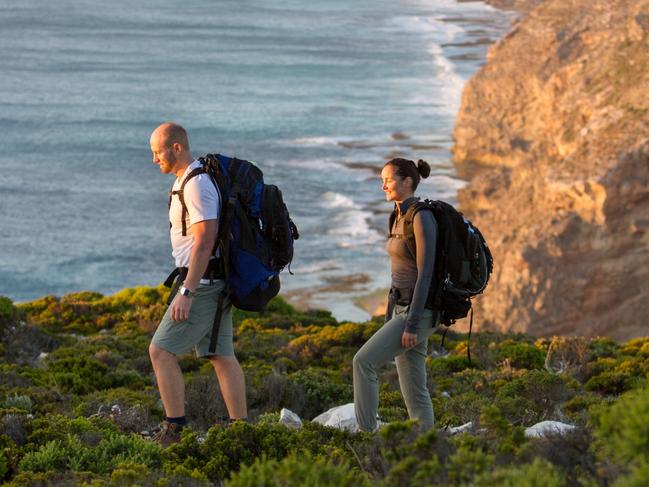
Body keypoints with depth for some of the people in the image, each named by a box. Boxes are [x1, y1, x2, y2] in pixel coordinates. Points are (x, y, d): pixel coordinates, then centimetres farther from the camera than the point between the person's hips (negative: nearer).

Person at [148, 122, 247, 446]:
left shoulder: (196, 185, -18)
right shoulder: (188, 180, 15)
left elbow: (204, 242, -24)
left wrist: (186, 292, -25)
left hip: (203, 282, -10)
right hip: (215, 282, 10)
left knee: (161, 350, -9)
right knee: (220, 355, 10)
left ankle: (173, 429, -9)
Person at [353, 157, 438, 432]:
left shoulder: (422, 217, -16)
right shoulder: (400, 217, 13)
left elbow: (425, 273, -20)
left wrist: (412, 324, -23)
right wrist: (390, 322, 20)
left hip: (419, 311, -9)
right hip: (401, 308, 9)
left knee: (364, 361, -17)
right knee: (413, 390, 6)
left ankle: (366, 433, -14)